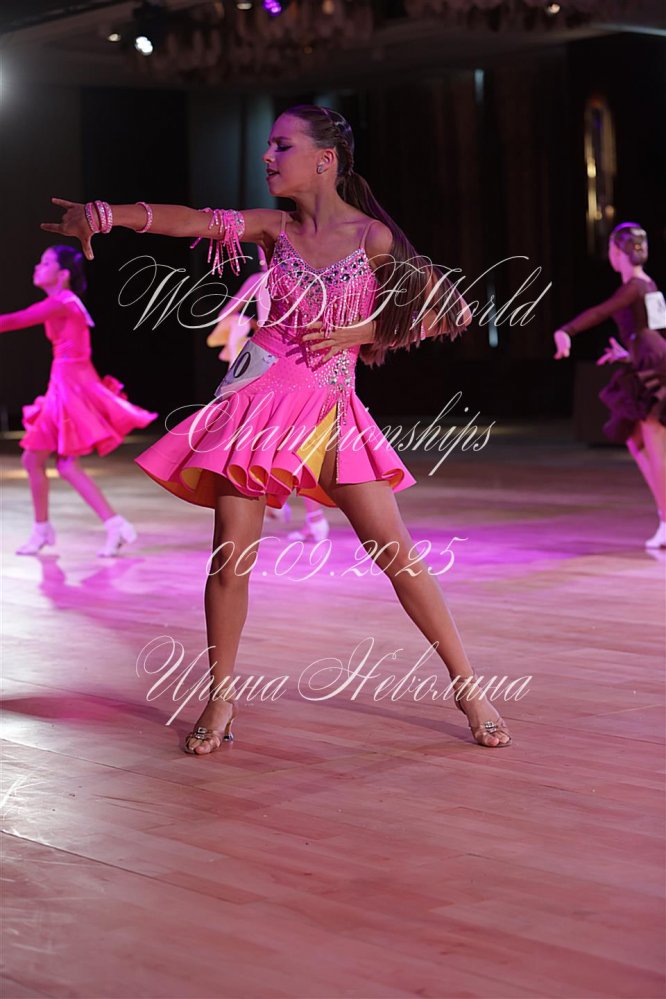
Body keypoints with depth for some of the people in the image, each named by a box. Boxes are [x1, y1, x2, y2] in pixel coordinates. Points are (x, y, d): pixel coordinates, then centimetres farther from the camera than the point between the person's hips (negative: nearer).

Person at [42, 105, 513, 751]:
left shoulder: (373, 237, -2)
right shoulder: (275, 230, 6)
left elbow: (450, 311, 2)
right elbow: (194, 221, -9)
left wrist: (356, 334, -4)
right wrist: (106, 213, -23)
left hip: (331, 411, -2)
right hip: (263, 399, 2)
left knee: (396, 554, -6)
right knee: (231, 557, -1)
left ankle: (467, 687, 6)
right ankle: (220, 701, 15)